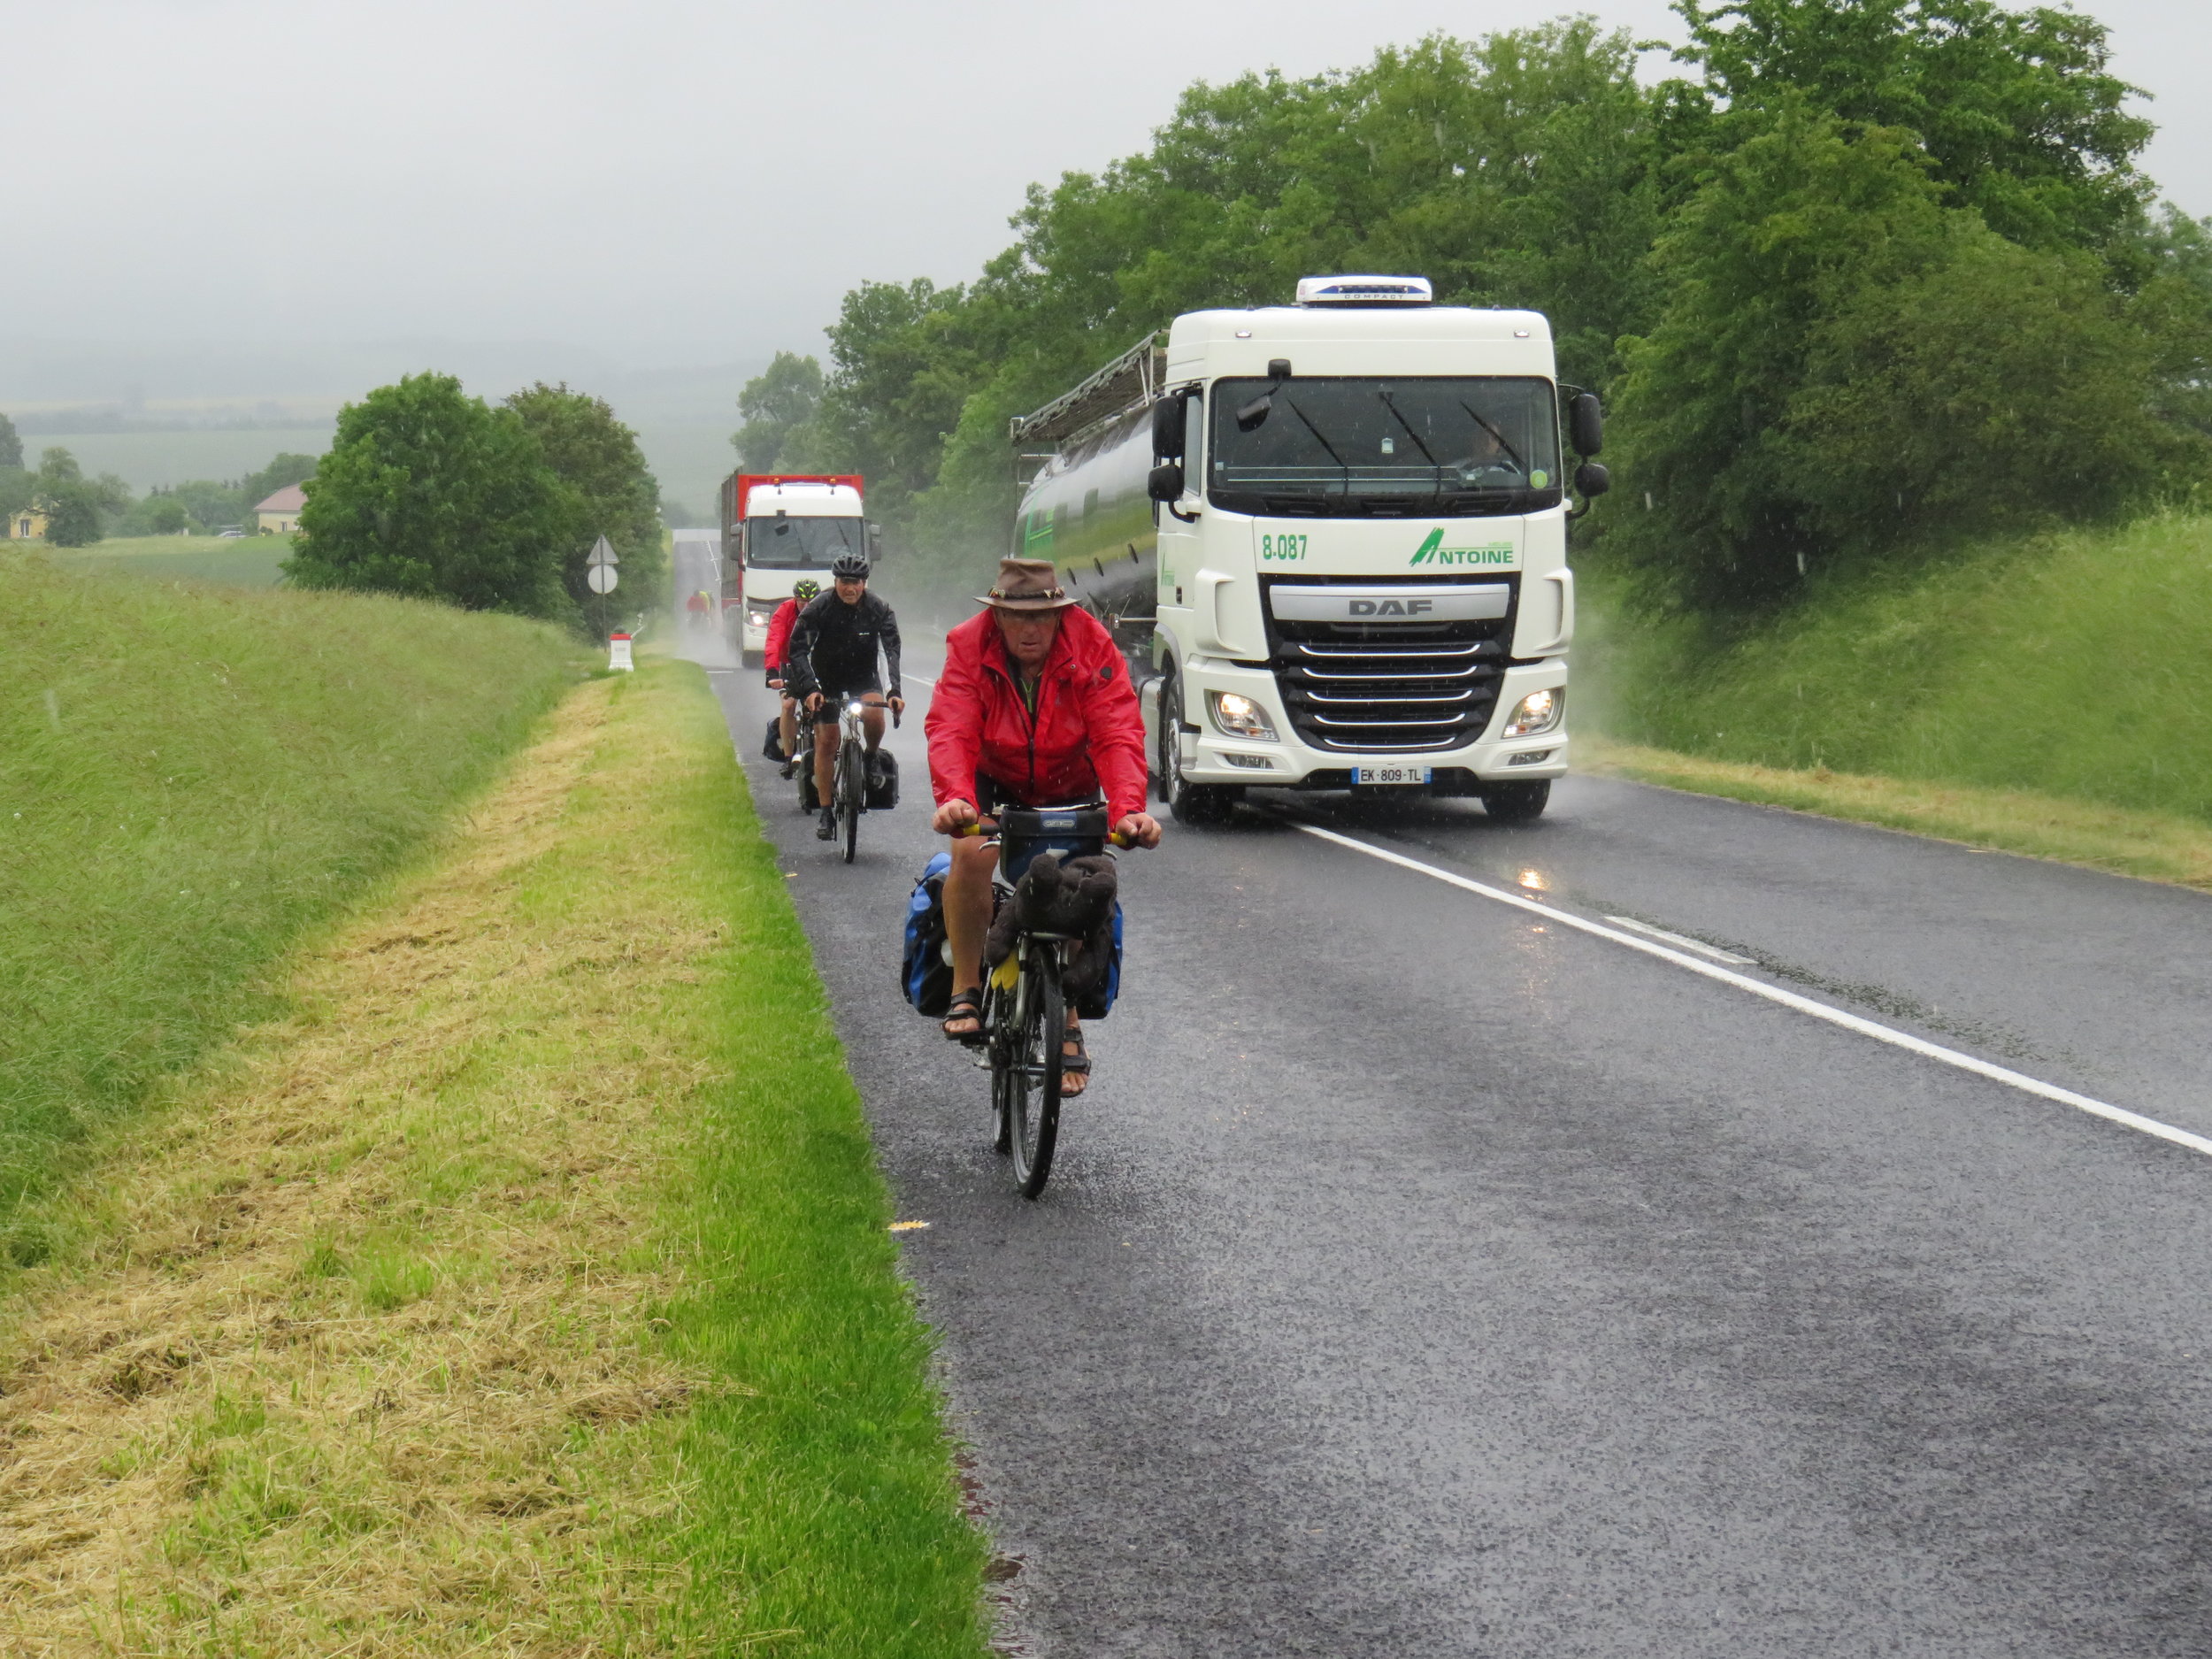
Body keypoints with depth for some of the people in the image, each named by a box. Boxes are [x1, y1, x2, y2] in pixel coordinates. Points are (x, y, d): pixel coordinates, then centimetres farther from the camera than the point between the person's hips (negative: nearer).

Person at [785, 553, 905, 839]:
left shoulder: (878, 610, -16)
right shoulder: (819, 609, -19)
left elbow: (891, 650, -25)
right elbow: (797, 650, -25)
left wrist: (895, 691, -40)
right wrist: (809, 689, -40)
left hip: (863, 677, 0)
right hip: (826, 679, 0)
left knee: (874, 715, -30)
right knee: (826, 741, -5)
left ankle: (871, 759, 1)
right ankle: (826, 813, 3)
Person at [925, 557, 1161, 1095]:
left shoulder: (1092, 647, -22)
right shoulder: (969, 647, -22)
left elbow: (1117, 736, -29)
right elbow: (950, 732, -33)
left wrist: (1128, 808, -47)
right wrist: (954, 798, -53)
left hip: (1069, 789, 1)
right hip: (994, 784, -1)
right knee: (971, 852, -29)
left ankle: (1069, 1029, 11)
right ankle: (966, 989, -13)